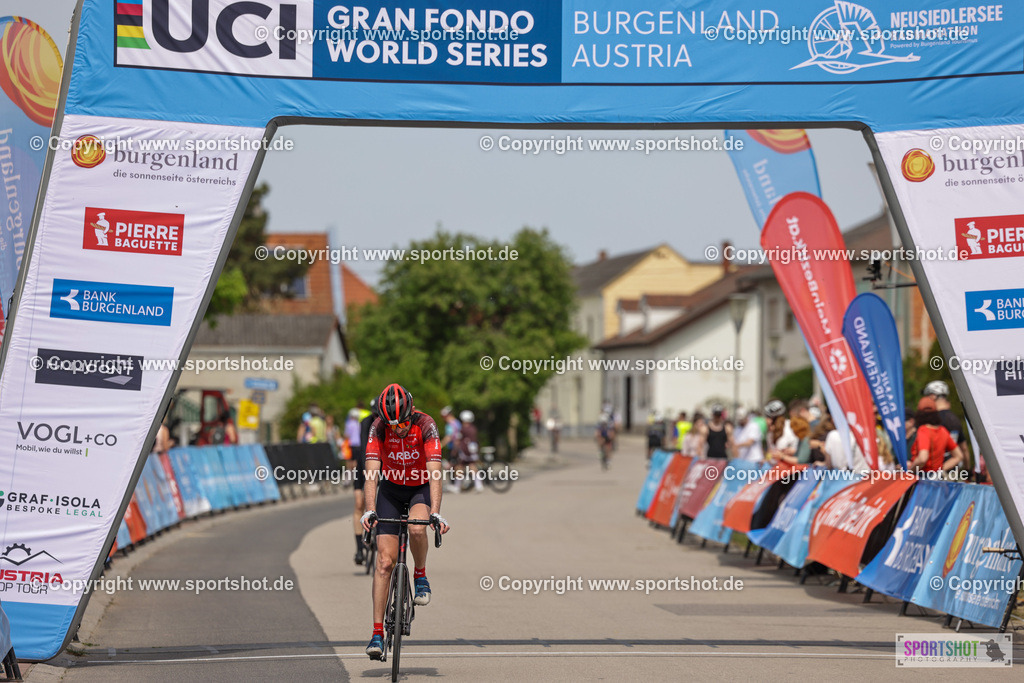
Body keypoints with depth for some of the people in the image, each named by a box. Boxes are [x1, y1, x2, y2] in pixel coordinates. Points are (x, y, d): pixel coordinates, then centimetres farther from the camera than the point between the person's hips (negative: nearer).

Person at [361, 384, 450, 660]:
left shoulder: (425, 425, -26)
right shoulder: (378, 428, -22)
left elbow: (434, 474, -33)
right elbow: (372, 474, -28)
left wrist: (435, 513, -44)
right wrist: (369, 511, -41)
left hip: (421, 489, -1)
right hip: (391, 489, 1)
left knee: (417, 528, -35)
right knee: (385, 561, -9)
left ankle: (420, 576, -5)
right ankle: (378, 633, -9)